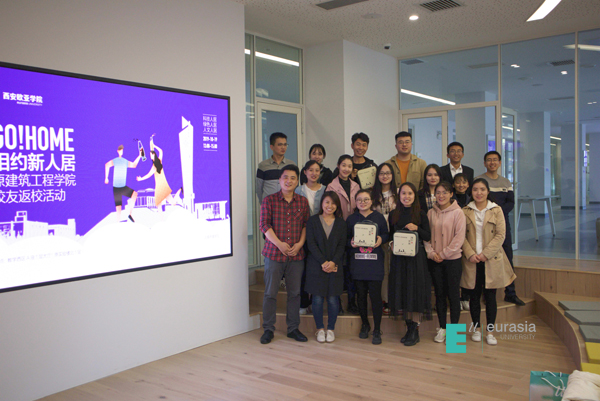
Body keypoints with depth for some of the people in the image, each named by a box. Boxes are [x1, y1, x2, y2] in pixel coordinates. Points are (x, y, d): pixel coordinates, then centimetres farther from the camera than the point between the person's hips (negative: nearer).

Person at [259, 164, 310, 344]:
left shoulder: (303, 202, 9)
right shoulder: (269, 200, 0)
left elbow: (306, 225, 9)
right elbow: (264, 225, -6)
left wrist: (300, 243, -7)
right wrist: (279, 244, -15)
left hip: (297, 254, 3)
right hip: (274, 254, -2)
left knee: (295, 292, 8)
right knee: (270, 292, 2)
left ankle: (293, 328, 21)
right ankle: (268, 329, 15)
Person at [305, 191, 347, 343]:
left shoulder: (341, 223, 8)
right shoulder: (313, 220, 3)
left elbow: (342, 245, 3)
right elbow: (311, 244, -4)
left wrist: (333, 262, -12)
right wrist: (323, 262, -13)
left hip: (335, 266, 1)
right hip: (316, 266, -1)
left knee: (333, 299, 0)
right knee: (318, 298, 0)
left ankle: (331, 329, 17)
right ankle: (320, 329, 16)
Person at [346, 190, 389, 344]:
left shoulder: (379, 217, 4)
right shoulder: (351, 218, 7)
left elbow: (386, 234, 9)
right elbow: (346, 238, 10)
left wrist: (381, 239, -12)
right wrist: (351, 243, -11)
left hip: (375, 261, -2)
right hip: (357, 261, 2)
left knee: (375, 295, -4)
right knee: (361, 295, 10)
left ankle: (377, 330, 8)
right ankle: (365, 325, 29)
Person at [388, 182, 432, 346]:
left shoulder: (420, 214, 0)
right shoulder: (394, 215, 8)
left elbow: (428, 237, -1)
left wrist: (417, 228, -17)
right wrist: (391, 243, -6)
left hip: (416, 257, -3)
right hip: (398, 256, 3)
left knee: (415, 290, -3)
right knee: (402, 290, 5)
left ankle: (415, 331, 4)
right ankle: (409, 327, 16)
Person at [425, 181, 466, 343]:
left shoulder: (457, 212, -6)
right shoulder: (431, 213, 6)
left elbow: (459, 237, -10)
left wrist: (443, 254, -12)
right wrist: (431, 252, -7)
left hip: (452, 259, -3)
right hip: (434, 261, 3)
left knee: (453, 294, 3)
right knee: (439, 294, 10)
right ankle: (442, 328, 21)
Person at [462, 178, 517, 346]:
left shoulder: (496, 210, 2)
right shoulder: (465, 211, 4)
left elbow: (501, 235, -3)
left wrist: (485, 254, -11)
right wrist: (470, 254, -12)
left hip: (491, 260, -1)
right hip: (471, 260, 1)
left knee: (490, 296, 3)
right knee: (474, 295, 7)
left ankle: (490, 331, 12)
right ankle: (476, 328, 19)